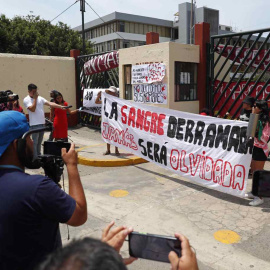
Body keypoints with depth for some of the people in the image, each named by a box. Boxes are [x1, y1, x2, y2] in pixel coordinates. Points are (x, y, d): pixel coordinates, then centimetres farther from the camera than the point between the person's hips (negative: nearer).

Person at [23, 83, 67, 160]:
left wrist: (61, 106, -6)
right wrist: (35, 98, -13)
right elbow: (32, 109, -18)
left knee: (39, 142, 15)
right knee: (34, 142, -4)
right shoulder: (26, 100, -4)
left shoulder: (40, 98, 12)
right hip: (34, 125, -6)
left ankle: (39, 156, 25)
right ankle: (35, 159, 0)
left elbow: (50, 103, 4)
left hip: (42, 123, 6)